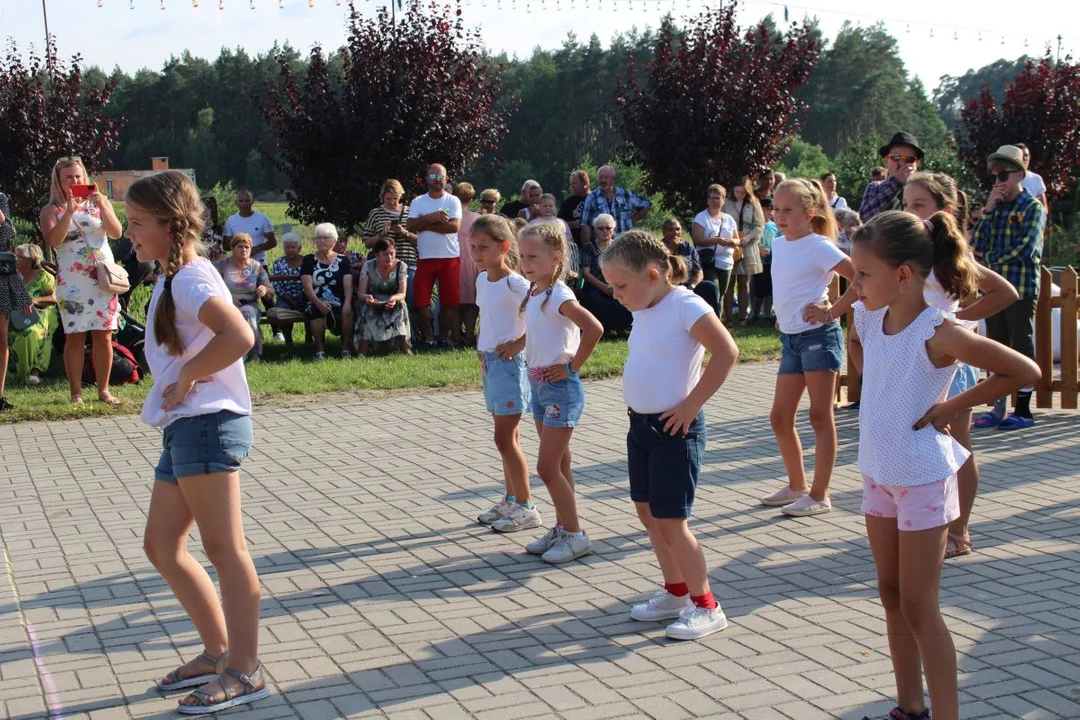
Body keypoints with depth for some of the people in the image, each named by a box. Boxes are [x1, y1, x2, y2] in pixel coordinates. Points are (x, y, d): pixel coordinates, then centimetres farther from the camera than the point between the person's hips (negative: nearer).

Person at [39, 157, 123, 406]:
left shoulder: (99, 201, 9)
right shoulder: (51, 210, 3)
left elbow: (116, 233, -2)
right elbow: (52, 241, -14)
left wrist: (102, 207, -15)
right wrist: (69, 211, -21)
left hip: (104, 277, 2)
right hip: (72, 282, -2)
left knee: (103, 336, 1)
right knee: (75, 337, -3)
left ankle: (103, 389, 8)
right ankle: (76, 392, 2)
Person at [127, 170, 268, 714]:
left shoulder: (191, 278, -13)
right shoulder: (171, 279, 17)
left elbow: (239, 335, -29)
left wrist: (185, 377, -19)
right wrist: (180, 382, 4)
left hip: (208, 424, -10)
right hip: (185, 427, 10)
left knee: (224, 548, -5)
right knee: (162, 545, 14)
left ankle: (244, 672, 2)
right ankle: (217, 650, 22)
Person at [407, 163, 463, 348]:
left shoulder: (453, 201, 1)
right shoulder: (418, 202, 6)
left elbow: (454, 226, -14)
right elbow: (410, 226, -7)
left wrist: (425, 224, -11)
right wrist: (431, 218, -19)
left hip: (450, 258, -1)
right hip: (425, 258, 1)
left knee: (449, 300, 5)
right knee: (421, 301, -2)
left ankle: (444, 336, 19)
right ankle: (428, 338, 11)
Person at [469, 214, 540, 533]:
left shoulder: (515, 284, -17)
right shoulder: (482, 280, 7)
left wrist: (518, 344, -20)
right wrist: (483, 348, 10)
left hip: (509, 362, -8)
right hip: (489, 362, 8)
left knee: (505, 438, -5)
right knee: (507, 436, 15)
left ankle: (526, 507, 3)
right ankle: (511, 500, 24)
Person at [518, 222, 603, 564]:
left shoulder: (559, 296, -19)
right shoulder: (533, 294, 7)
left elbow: (594, 328, -30)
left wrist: (572, 366, -21)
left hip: (559, 386, -9)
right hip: (538, 384, 9)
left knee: (547, 466, -6)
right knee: (558, 463, 16)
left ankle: (575, 535, 5)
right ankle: (562, 528, 25)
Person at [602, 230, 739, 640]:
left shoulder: (685, 306, -17)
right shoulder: (642, 311, 9)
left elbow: (726, 352, -25)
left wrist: (692, 404, -21)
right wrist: (637, 407, 11)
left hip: (674, 428, -9)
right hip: (640, 425, 9)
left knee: (671, 522, -5)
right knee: (647, 513, 15)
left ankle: (706, 607, 8)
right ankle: (676, 594, 30)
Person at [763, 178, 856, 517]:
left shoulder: (818, 246, -12)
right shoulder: (779, 245, 10)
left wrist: (832, 312, -16)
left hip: (818, 336, -8)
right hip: (789, 337, 8)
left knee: (820, 417, 0)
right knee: (780, 418, 10)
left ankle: (820, 495, 7)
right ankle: (796, 485, 26)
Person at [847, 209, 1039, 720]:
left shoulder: (937, 333, -23)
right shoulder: (869, 316, -3)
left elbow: (1025, 372, -22)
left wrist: (953, 406, -16)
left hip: (923, 479, -7)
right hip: (878, 472, 7)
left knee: (918, 608, -2)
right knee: (891, 599, 16)